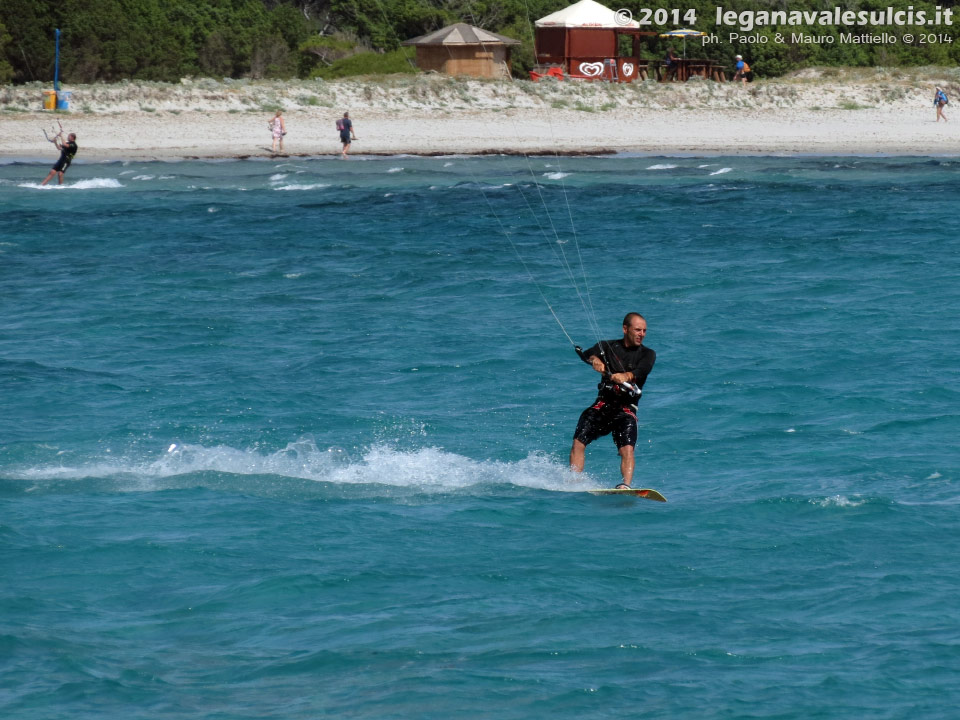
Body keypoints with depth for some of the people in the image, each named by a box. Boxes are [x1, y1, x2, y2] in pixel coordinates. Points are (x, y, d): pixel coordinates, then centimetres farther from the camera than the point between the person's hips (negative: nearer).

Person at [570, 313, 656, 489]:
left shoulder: (647, 354, 9)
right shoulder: (608, 347, 14)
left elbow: (642, 370, -13)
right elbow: (588, 354, -5)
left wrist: (625, 376, -35)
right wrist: (594, 360, -30)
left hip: (626, 409, -2)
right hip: (603, 403, 2)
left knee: (627, 449, -24)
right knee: (578, 442, -15)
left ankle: (625, 486, -35)